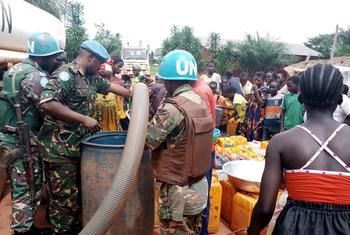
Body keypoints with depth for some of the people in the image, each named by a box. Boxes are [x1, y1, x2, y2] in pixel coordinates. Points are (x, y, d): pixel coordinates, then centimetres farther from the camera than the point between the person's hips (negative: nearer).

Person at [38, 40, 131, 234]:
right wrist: (83, 119, -25)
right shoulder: (66, 74, -17)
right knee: (64, 198, 2)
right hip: (60, 148, -9)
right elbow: (46, 103, -28)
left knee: (77, 194, 21)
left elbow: (109, 86, 27)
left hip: (78, 145, 9)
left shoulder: (91, 78, 11)